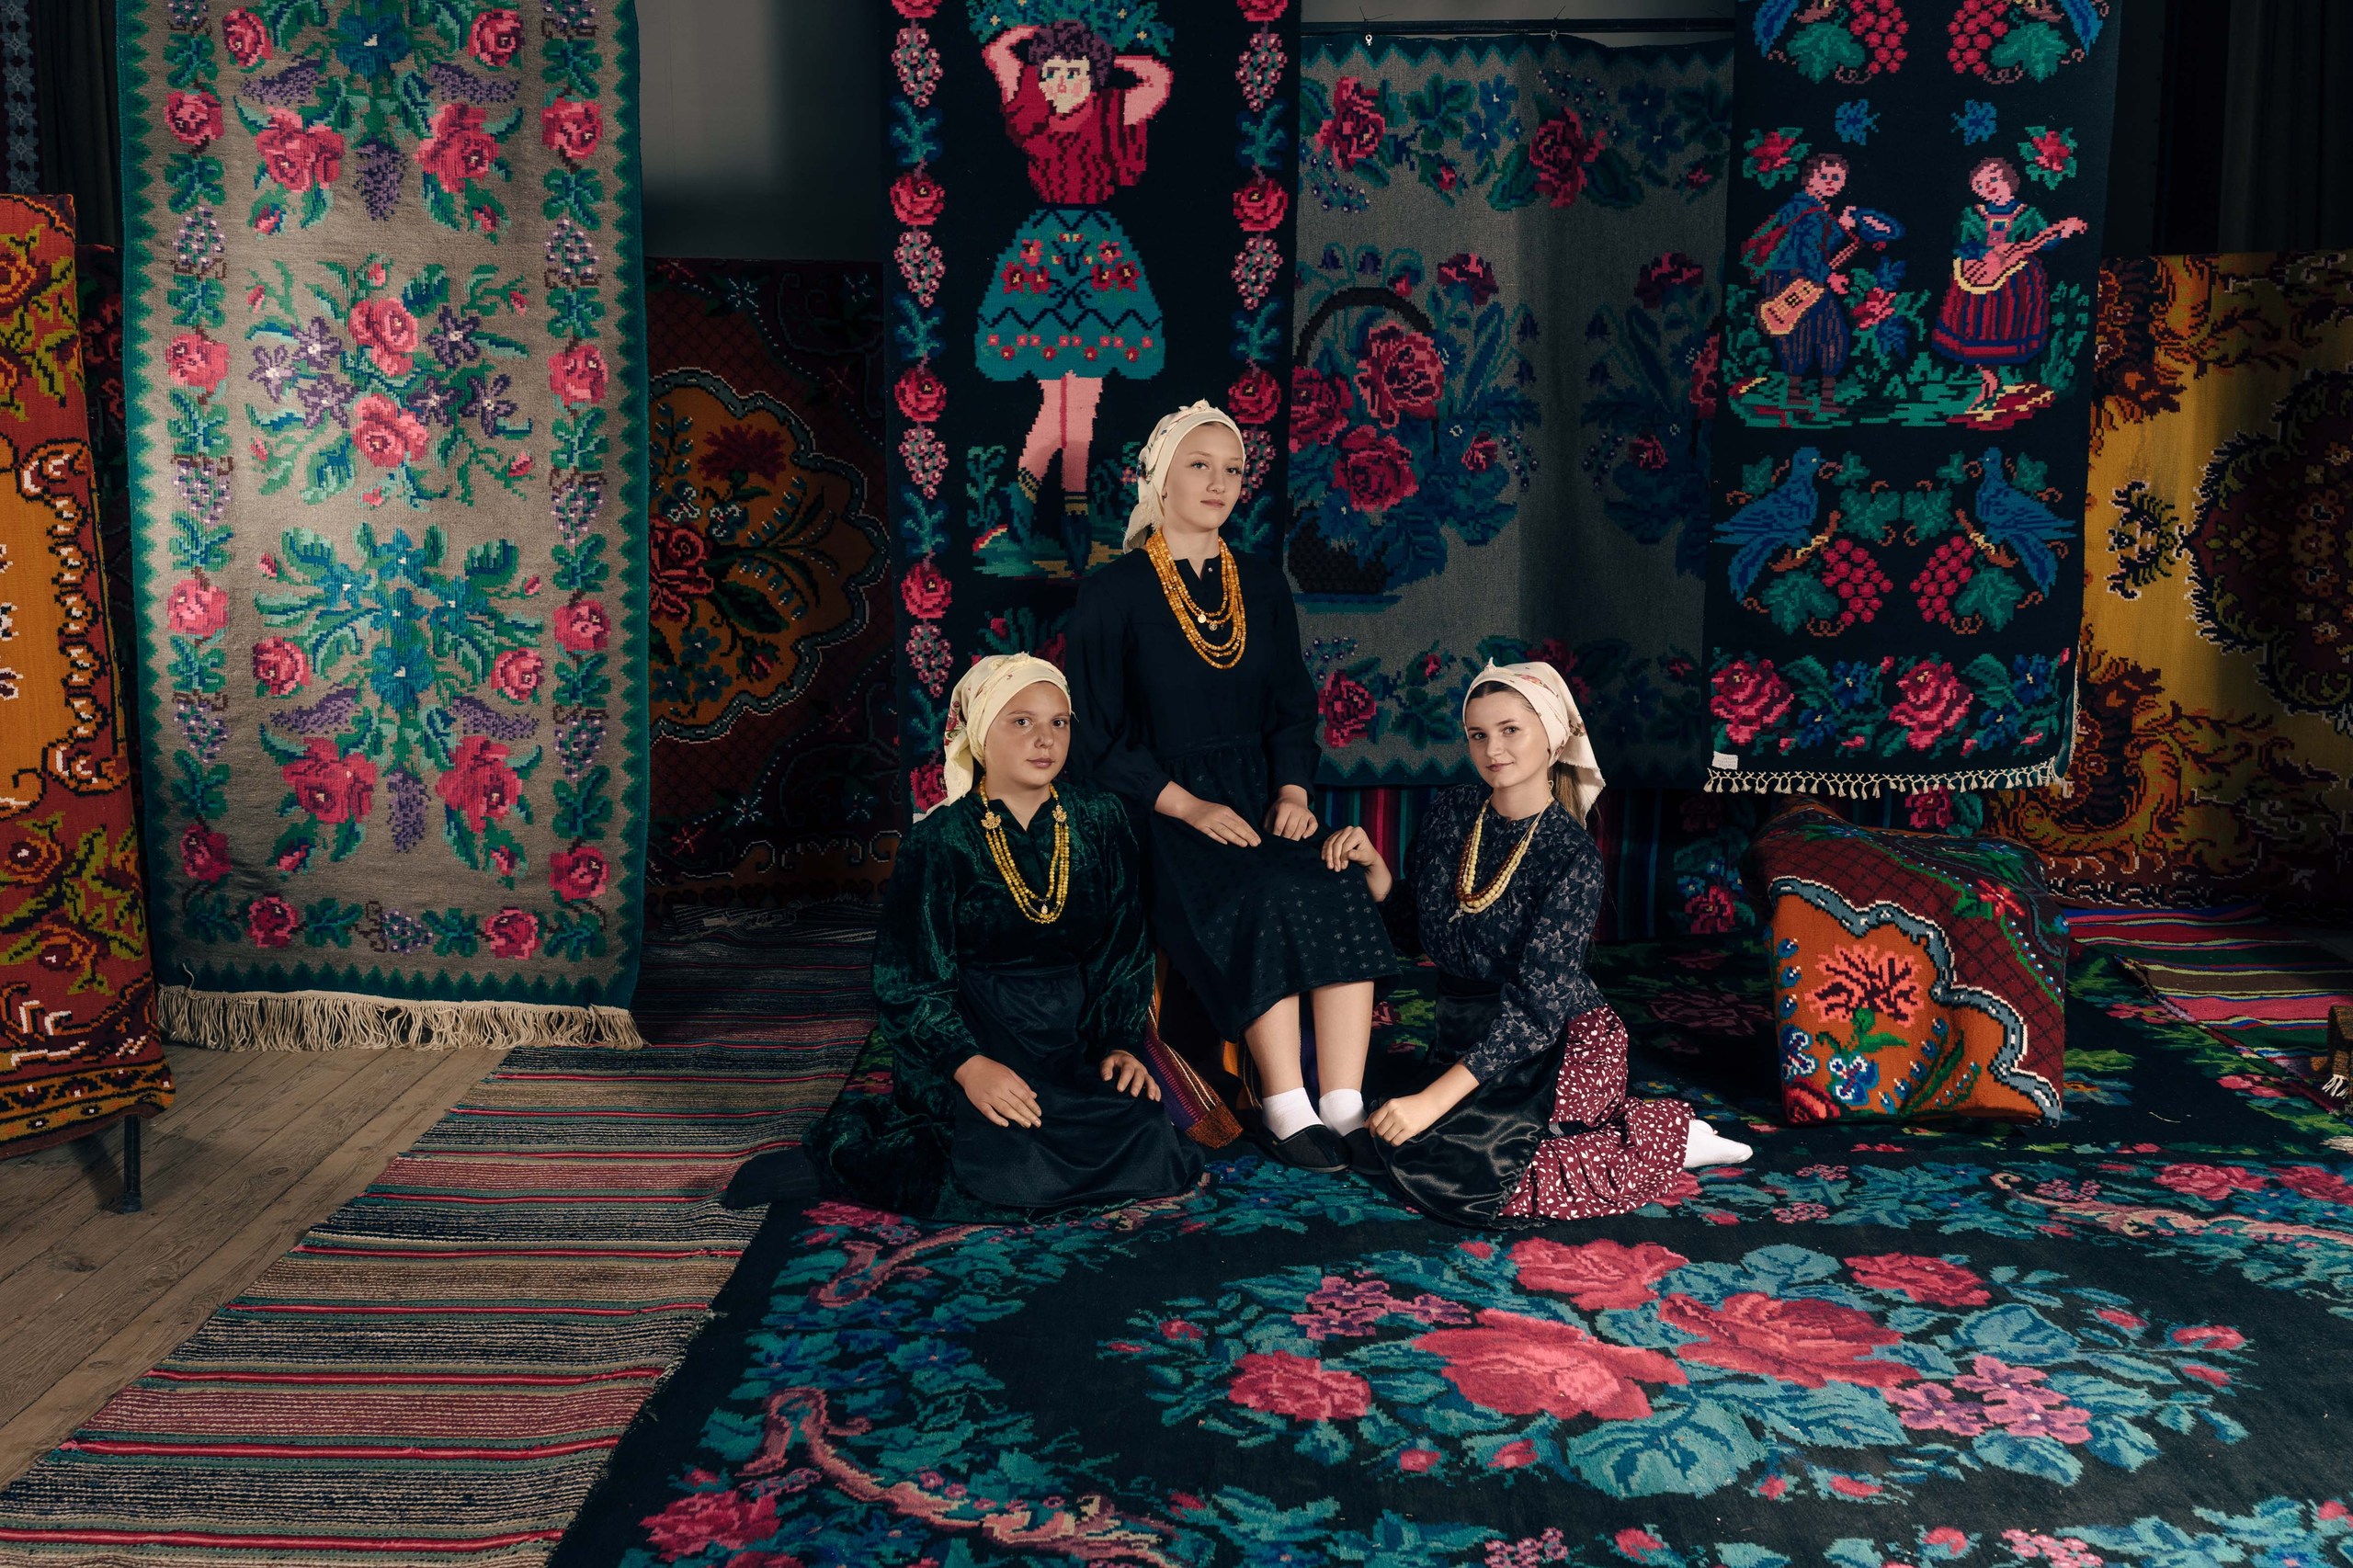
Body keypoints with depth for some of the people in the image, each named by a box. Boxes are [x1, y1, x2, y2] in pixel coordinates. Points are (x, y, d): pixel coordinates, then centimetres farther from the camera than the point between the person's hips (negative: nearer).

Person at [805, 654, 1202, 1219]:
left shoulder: (1100, 821, 4)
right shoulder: (937, 844, -7)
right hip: (969, 1038, -5)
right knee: (1011, 1167, -29)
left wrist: (1120, 1043, -3)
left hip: (1077, 1033, 5)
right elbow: (908, 981, -8)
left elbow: (1125, 948, 10)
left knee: (1149, 1146, -18)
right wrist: (969, 1065, -21)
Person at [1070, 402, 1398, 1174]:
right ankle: (1288, 1111, -26)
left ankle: (1344, 1106, -27)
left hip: (1258, 798, 4)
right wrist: (1186, 805, -17)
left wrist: (1293, 792, -4)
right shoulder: (1112, 593, 1)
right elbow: (1102, 734, -4)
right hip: (1159, 811, -4)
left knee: (1341, 893, -25)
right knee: (1263, 902, -31)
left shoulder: (1264, 586, 15)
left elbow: (1294, 706, 15)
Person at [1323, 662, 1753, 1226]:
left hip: (1559, 1046, -7)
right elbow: (1415, 930, 13)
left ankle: (1665, 1138, -4)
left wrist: (1435, 1098, -28)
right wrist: (1372, 863, -7)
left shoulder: (1572, 857, -17)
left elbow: (1537, 1003, -23)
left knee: (1458, 1168, -26)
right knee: (1377, 1145, -9)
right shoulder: (1451, 814, 1)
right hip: (1467, 1040, 7)